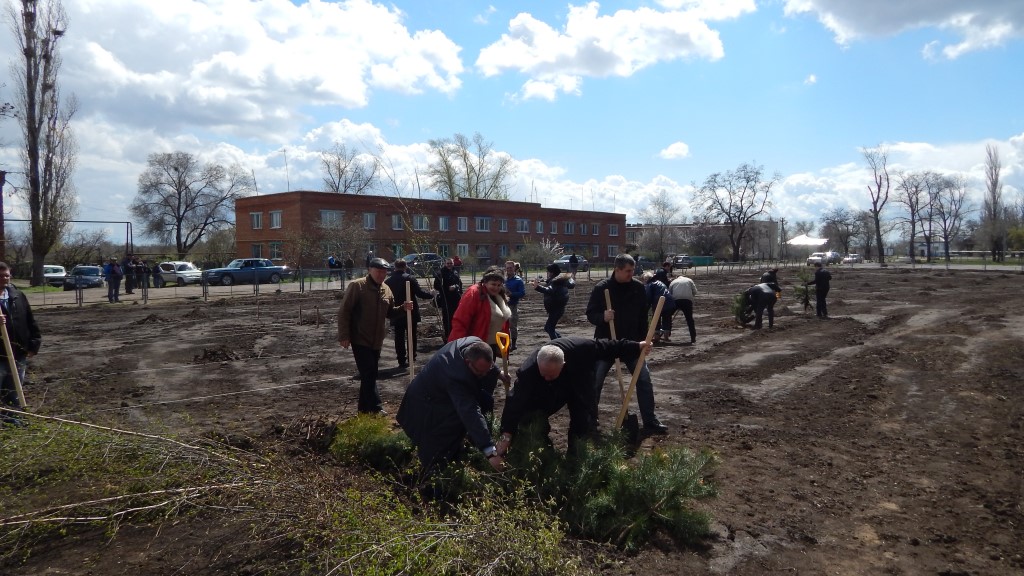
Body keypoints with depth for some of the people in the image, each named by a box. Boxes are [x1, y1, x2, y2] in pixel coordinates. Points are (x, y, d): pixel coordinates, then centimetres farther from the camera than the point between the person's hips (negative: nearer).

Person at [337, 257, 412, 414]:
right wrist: (344, 336, -18)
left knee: (369, 375, 14)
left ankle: (365, 408, 24)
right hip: (360, 340, -7)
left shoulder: (386, 290, 9)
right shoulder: (356, 286, -11)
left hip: (377, 341, 7)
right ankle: (375, 407, -4)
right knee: (369, 374, -9)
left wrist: (403, 308, -2)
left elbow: (389, 312, 18)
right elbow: (344, 312, -13)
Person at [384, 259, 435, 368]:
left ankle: (402, 360, 9)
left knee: (399, 338, 9)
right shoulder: (410, 278, -12)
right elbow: (420, 293, -14)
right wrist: (431, 295, 3)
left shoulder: (388, 281, 0)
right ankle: (412, 357, 16)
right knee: (411, 336, 13)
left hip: (396, 315, 2)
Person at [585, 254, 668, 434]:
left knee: (644, 379, -2)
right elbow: (590, 314, -7)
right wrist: (602, 317, -29)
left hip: (631, 342, 2)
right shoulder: (601, 288, -11)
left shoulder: (638, 287, -3)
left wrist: (643, 341, 4)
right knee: (595, 381, 3)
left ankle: (650, 421, 9)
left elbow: (643, 316, 6)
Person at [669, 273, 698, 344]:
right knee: (689, 319, 7)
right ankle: (693, 339, 3)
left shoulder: (673, 282, 23)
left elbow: (669, 294, 16)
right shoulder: (689, 280, 22)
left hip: (676, 300, 0)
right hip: (687, 300, 0)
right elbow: (695, 292, 13)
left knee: (668, 315, 20)